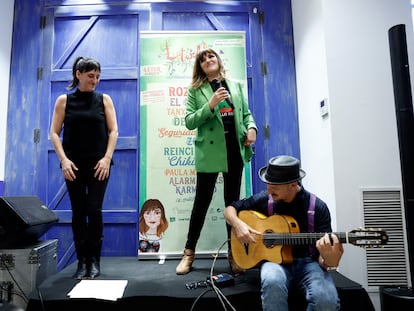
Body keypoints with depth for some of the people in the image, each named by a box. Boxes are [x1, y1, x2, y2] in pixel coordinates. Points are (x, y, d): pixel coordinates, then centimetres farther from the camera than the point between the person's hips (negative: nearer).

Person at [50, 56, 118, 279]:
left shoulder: (104, 99, 6)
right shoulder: (64, 100, 6)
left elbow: (113, 131, 1)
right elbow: (54, 133, 3)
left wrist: (107, 158, -9)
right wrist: (64, 159, -8)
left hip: (98, 164, 0)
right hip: (74, 165, 1)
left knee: (94, 210, -4)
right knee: (78, 212, 4)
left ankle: (94, 260, 9)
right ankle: (82, 261, 14)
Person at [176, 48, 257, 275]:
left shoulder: (236, 86, 14)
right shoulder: (196, 90, 5)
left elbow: (246, 113, 16)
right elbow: (189, 122, -4)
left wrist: (251, 128, -5)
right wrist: (210, 105, -17)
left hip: (234, 149, 3)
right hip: (210, 152, -3)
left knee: (233, 201, 9)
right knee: (202, 201, 3)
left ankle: (234, 253, 21)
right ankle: (189, 252, 17)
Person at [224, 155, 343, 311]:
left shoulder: (318, 207, -8)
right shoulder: (264, 199, -2)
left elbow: (324, 262, -7)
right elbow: (230, 209, 10)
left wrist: (329, 258, -33)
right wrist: (238, 224, -12)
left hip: (307, 262, 0)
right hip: (275, 259, 1)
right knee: (273, 282, -36)